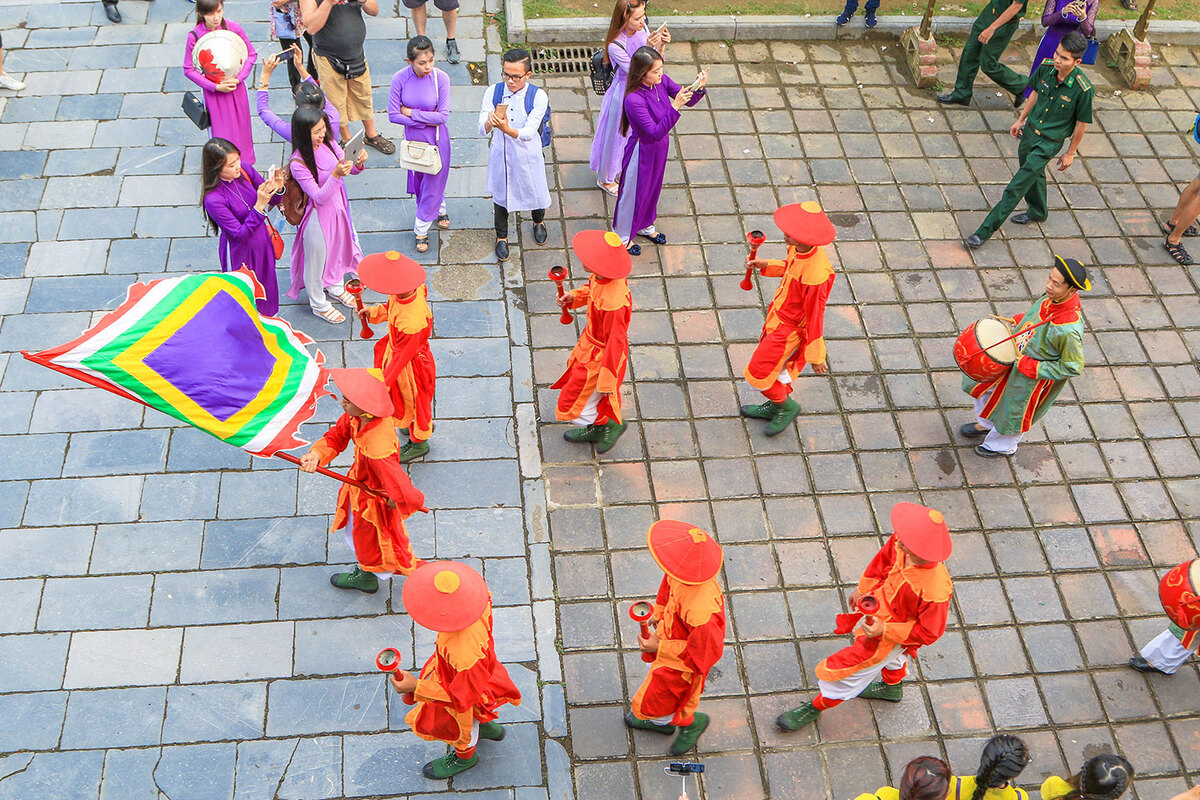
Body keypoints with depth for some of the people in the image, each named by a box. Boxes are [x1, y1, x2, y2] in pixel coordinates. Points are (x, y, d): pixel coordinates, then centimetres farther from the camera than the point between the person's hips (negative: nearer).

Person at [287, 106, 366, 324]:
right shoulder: (298, 163, -29)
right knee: (317, 258, 16)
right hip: (318, 215, -6)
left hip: (338, 207, 7)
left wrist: (358, 163, -19)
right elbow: (319, 197, -28)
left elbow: (347, 167, 4)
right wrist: (335, 175, -41)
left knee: (337, 248, 28)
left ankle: (335, 286, 57)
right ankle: (318, 303, 40)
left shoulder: (328, 143, -11)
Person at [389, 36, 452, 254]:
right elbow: (393, 115, -14)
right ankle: (440, 209, 47)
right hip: (413, 137, 2)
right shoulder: (400, 79, -17)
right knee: (417, 179, 19)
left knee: (433, 181, 7)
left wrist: (411, 113, -17)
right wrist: (426, 120, -17)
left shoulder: (441, 78, -20)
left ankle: (421, 229, 24)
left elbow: (443, 116, -20)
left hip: (436, 138, -2)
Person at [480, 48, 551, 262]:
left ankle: (538, 222, 55)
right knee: (500, 194, 17)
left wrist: (508, 129, -47)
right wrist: (489, 123, -43)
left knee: (534, 191, 19)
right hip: (500, 154, 1)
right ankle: (501, 236, 43)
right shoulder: (493, 92, -13)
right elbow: (482, 130, -18)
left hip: (527, 156, -1)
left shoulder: (538, 96, -19)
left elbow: (529, 132, -27)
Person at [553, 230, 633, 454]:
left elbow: (615, 343, -30)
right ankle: (594, 429, 55)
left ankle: (610, 424, 31)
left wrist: (607, 381, -20)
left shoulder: (613, 303, -40)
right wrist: (573, 297, -8)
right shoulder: (601, 277, -16)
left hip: (600, 357, -9)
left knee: (572, 404, 9)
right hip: (590, 341, 9)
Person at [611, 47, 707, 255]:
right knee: (633, 192, 15)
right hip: (642, 151, -7)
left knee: (653, 187, 28)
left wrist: (698, 88, -26)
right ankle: (622, 236, 41)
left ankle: (645, 226, 55)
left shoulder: (662, 82, -14)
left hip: (660, 148, 7)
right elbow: (655, 133, -35)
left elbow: (688, 99, -4)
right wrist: (675, 107, -43)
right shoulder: (634, 100, -35)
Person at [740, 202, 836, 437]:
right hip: (778, 312, 8)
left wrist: (816, 357, -16)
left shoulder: (815, 276, -38)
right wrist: (765, 265, -3)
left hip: (790, 328, -8)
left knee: (758, 373, 4)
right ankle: (776, 406, 50)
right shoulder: (798, 249, -15)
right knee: (776, 362, 27)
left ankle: (787, 406, 29)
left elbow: (815, 318, -27)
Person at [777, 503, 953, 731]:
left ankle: (817, 706, 40)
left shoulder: (935, 590, -44)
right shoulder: (900, 543, -28)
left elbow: (928, 633, -28)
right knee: (891, 655, 38)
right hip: (878, 602, 7)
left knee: (845, 671, 11)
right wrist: (863, 588, 8)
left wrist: (884, 630, -30)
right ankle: (892, 687, 71)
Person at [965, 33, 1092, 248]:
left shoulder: (1083, 89, -26)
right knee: (1034, 174, 28)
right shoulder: (1046, 67, -13)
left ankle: (985, 230, -1)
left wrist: (1070, 153, -3)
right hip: (1030, 131, 6)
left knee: (1016, 188, -6)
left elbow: (1082, 123, -12)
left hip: (1049, 142, -6)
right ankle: (1037, 212, 55)